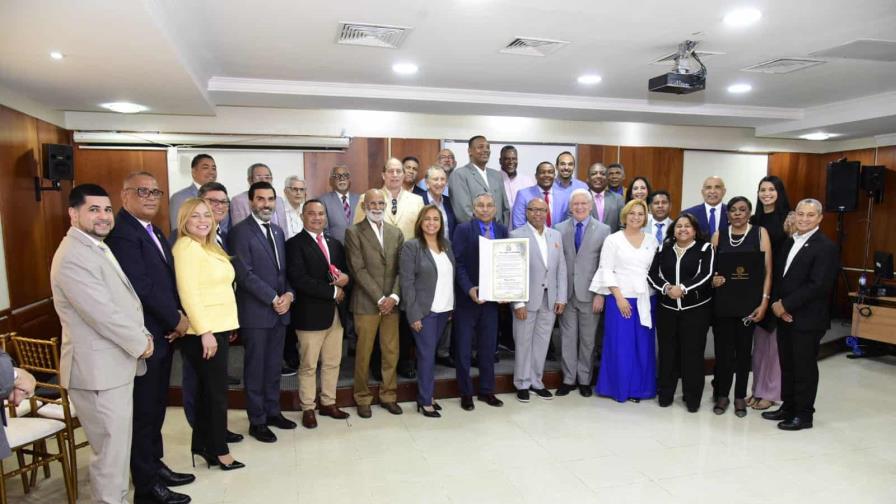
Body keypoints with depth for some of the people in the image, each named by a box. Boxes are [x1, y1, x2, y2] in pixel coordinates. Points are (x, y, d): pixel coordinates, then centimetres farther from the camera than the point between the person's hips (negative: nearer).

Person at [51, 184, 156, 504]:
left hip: (113, 365, 10)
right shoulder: (74, 256, -20)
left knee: (117, 447, 21)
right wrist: (141, 343, -11)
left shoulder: (97, 248, 14)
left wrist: (142, 336, 5)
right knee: (111, 451, 1)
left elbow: (122, 302, 18)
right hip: (98, 369, -10)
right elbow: (104, 314, -24)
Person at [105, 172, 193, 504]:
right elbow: (141, 286, -22)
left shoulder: (154, 232, 13)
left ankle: (155, 465, 35)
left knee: (157, 406, 19)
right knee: (143, 411, 5)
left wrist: (176, 318, -2)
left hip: (164, 334, 9)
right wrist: (176, 319, -11)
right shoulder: (121, 233, -17)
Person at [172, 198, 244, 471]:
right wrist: (205, 332, -23)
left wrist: (227, 325, 11)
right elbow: (188, 292, -20)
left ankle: (202, 445, 30)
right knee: (217, 391, 2)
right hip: (203, 331, -8)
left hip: (218, 328, 9)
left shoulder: (211, 247, 13)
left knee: (208, 389, 17)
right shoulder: (186, 246, -14)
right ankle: (219, 450, 17)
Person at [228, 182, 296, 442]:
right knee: (255, 368, 5)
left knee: (274, 366, 15)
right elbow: (245, 274, -15)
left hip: (280, 309, 6)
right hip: (255, 311, -6)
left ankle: (273, 411, 28)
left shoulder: (278, 231, 14)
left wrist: (289, 295, -3)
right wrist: (274, 298, -15)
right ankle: (257, 421, 17)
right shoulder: (240, 231, -8)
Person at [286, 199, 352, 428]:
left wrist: (345, 279, -9)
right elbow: (299, 279, -18)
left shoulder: (335, 244, 14)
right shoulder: (295, 244, -7)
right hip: (310, 314, -6)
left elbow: (346, 271, 17)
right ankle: (308, 409, 20)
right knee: (308, 366, 6)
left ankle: (328, 403, 28)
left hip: (335, 313, 6)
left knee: (332, 363, 14)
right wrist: (332, 292, -17)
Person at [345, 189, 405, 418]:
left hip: (391, 302, 4)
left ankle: (388, 395, 24)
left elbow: (402, 269, 6)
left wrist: (394, 296, -8)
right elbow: (358, 270, -9)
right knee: (364, 353, 5)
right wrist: (380, 299, -13)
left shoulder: (396, 232, 11)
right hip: (366, 303, -4)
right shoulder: (354, 232, -2)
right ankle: (363, 398, 20)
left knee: (391, 352, 9)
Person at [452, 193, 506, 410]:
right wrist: (469, 289, -21)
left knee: (488, 347, 13)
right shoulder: (463, 229, -6)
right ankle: (466, 393, 21)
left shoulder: (502, 231, 6)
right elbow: (458, 263, -11)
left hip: (492, 297, 4)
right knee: (463, 349, 7)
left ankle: (486, 391, 27)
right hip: (467, 297, -3)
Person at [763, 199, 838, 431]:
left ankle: (804, 415, 18)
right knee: (787, 365, 15)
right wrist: (776, 303, -4)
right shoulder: (789, 242, 12)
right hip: (784, 316, 7)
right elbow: (778, 275, 11)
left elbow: (818, 286, -19)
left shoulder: (826, 247, -12)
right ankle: (788, 407, 28)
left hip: (807, 319, -7)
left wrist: (785, 304, -16)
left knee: (804, 367, 5)